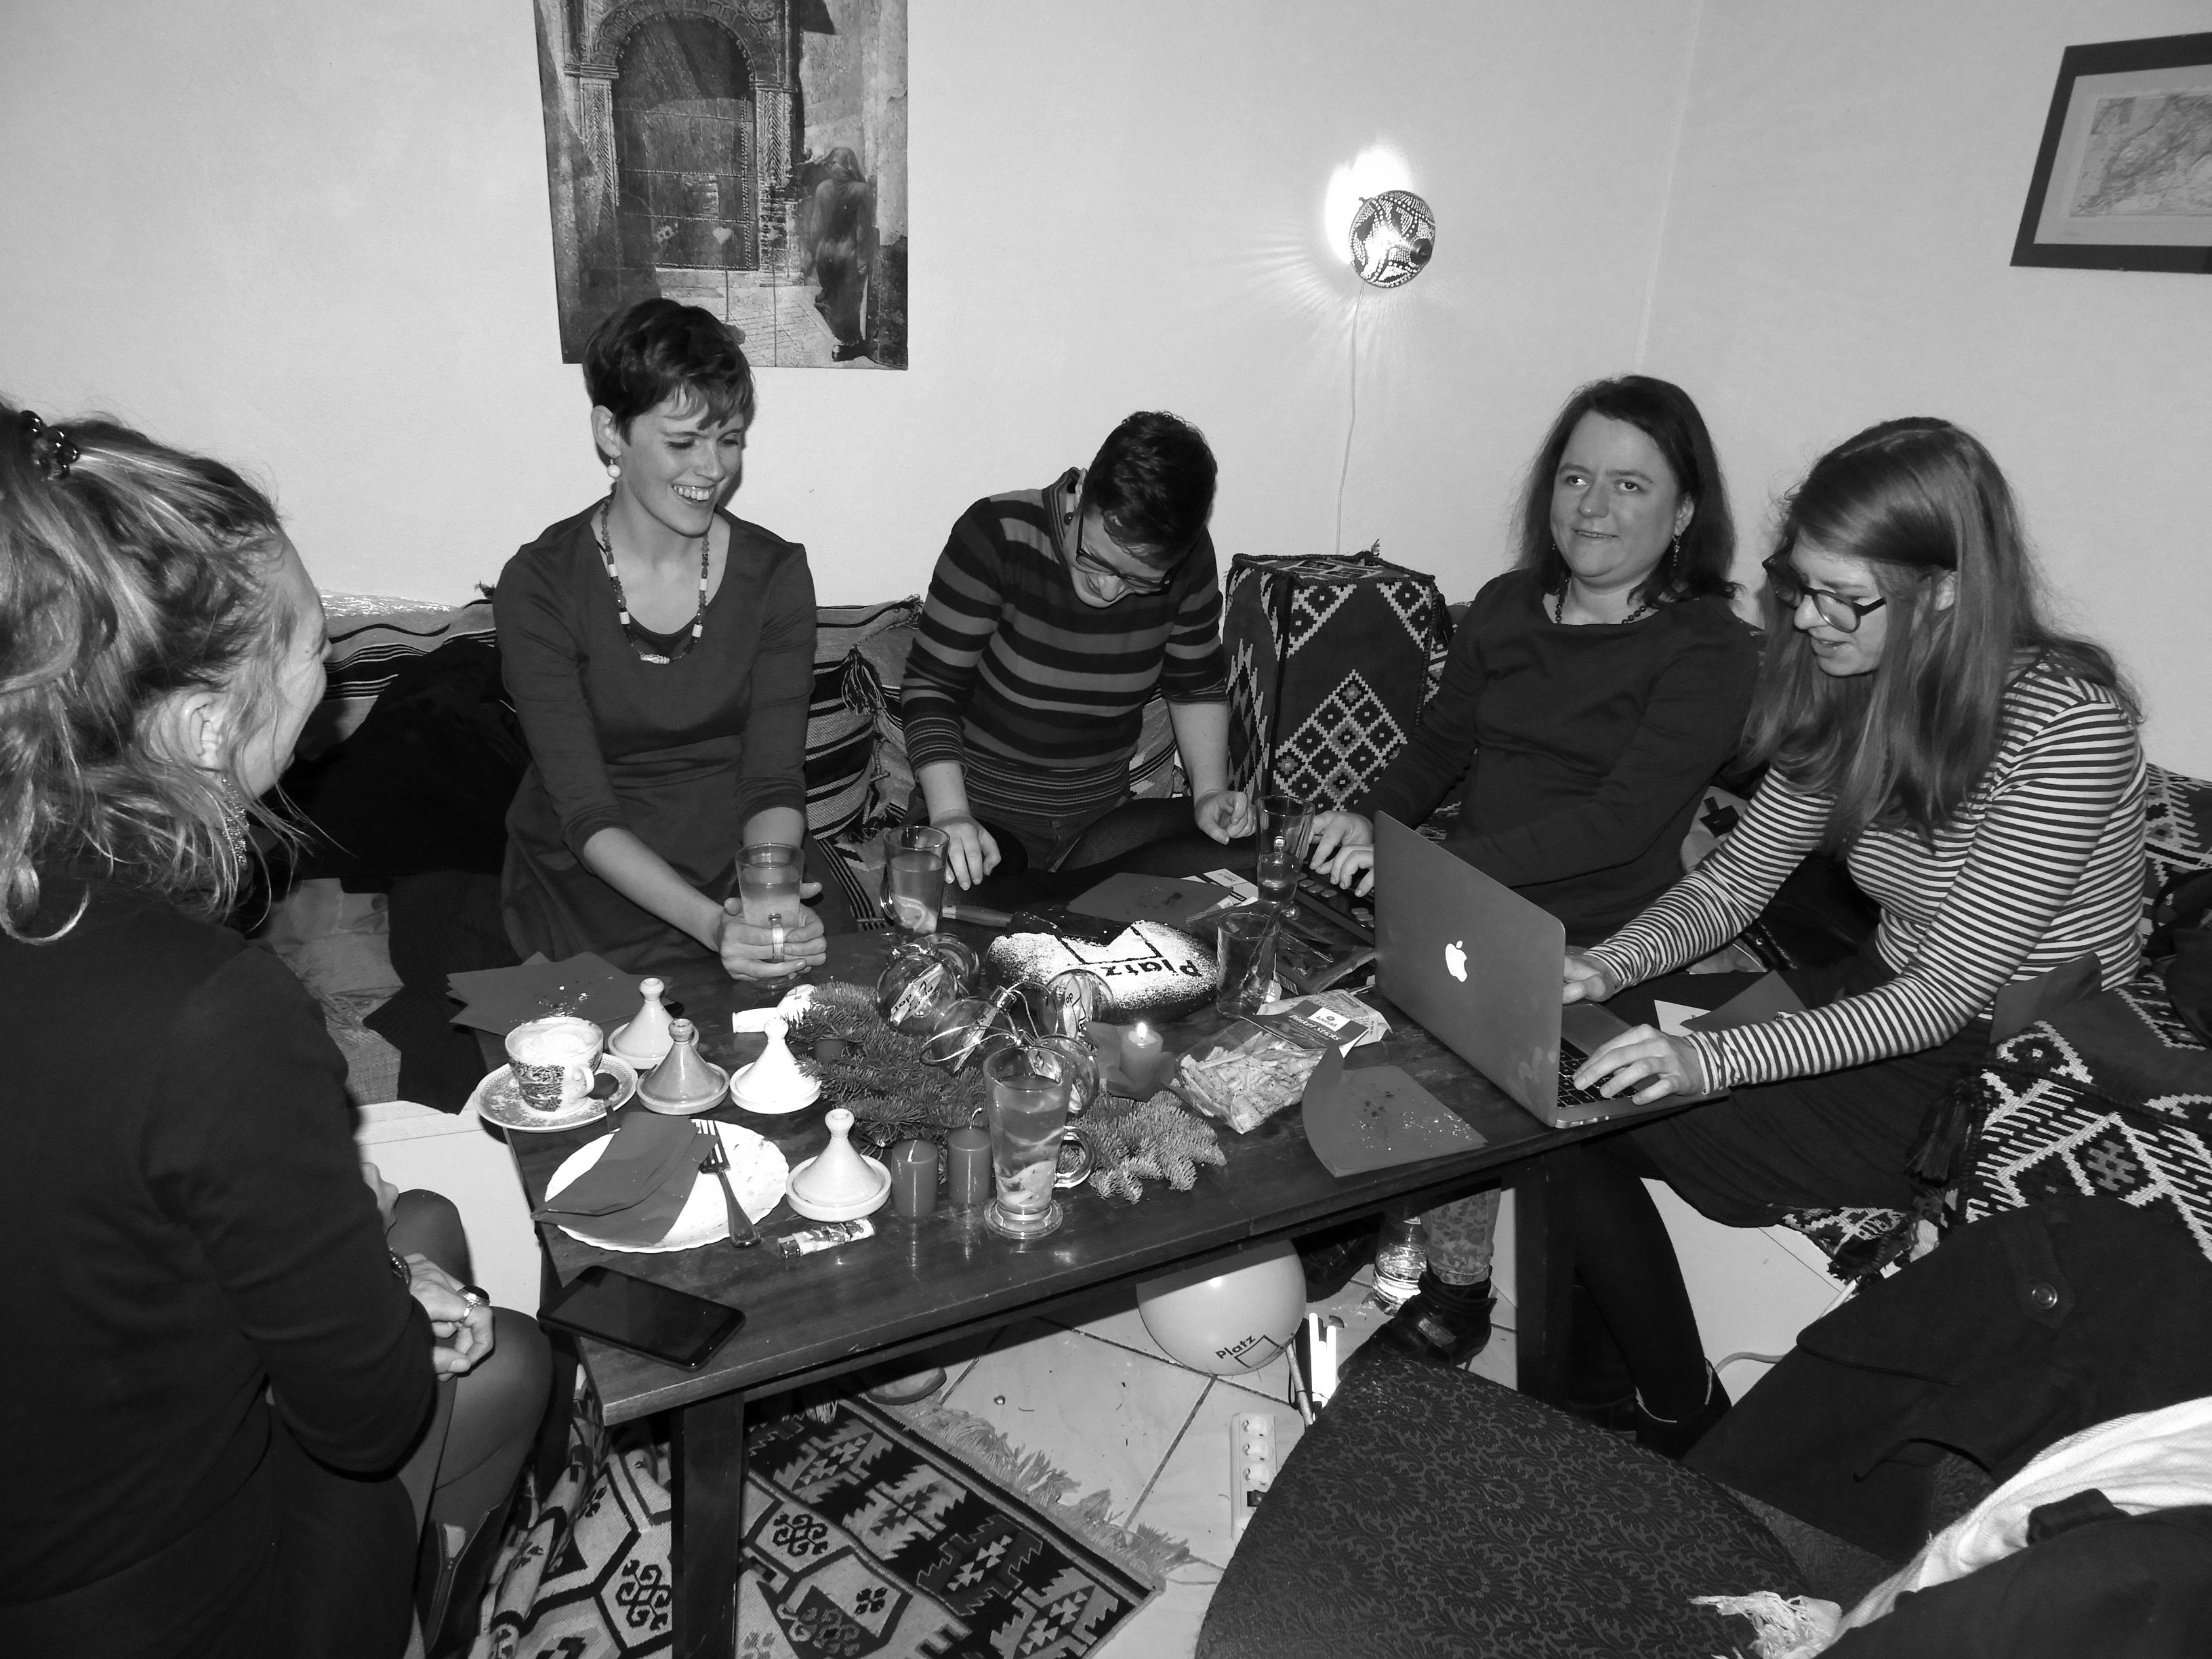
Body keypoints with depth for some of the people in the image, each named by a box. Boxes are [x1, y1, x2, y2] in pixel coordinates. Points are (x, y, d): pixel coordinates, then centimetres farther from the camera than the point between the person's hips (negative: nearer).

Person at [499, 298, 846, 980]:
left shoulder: (777, 573, -3)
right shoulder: (538, 587, -11)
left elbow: (774, 782, -7)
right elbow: (587, 814, -15)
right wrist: (711, 923, -32)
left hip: (744, 854, 3)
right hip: (596, 875, -2)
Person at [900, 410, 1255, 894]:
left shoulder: (1189, 561, -7)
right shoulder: (997, 534, -18)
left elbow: (1197, 688, 9)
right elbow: (931, 687, -14)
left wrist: (1210, 795, -5)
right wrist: (950, 815, -26)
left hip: (1103, 816, 6)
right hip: (980, 812, -5)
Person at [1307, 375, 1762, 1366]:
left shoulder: (1711, 653, -8)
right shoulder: (1507, 607, 12)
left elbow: (1620, 819, -18)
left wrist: (1431, 858, -26)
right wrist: (1373, 818, -4)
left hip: (1593, 947, -5)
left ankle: (1456, 1288, -3)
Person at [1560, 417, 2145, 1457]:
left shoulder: (2065, 723, -24)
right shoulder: (1854, 690, -2)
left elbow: (1948, 991, -25)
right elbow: (1734, 879, 2)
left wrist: (1713, 1058, -35)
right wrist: (1606, 968, -17)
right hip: (1886, 1003, 7)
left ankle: (1681, 1428, 8)